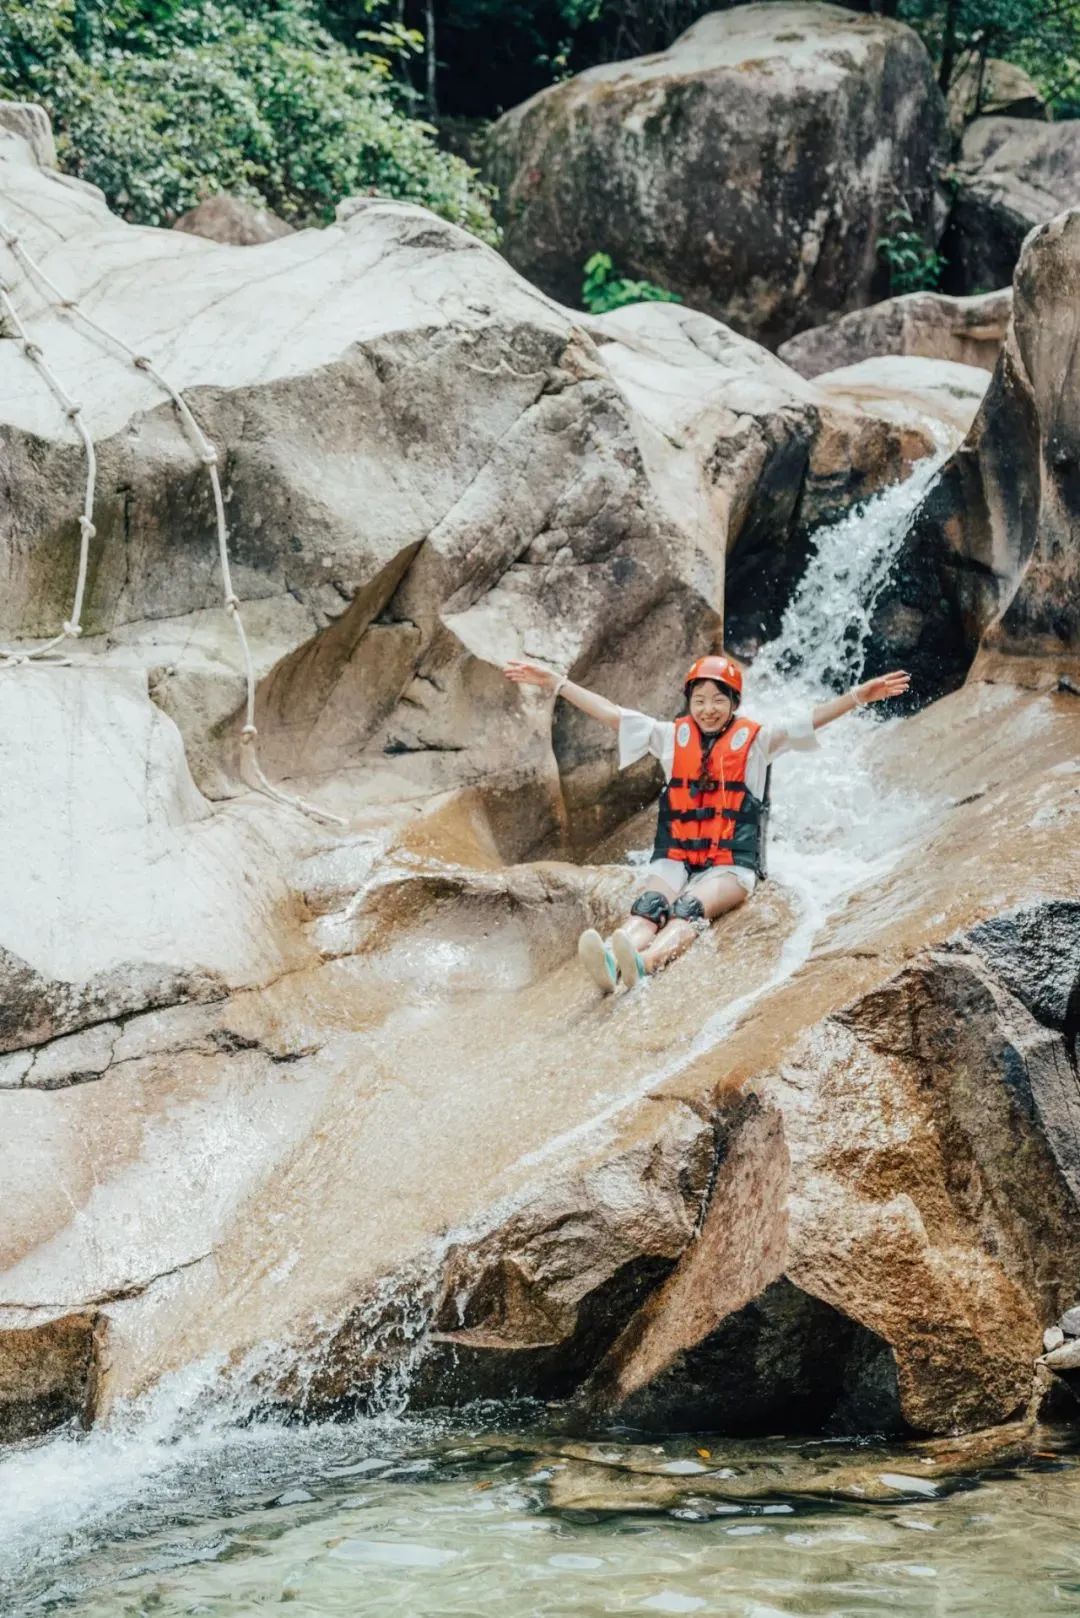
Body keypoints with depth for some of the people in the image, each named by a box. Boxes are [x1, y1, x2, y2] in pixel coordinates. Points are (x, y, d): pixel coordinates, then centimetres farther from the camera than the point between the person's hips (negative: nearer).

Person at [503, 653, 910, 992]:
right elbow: (610, 713, 10)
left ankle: (642, 963, -62)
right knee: (650, 903, -29)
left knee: (691, 906, -32)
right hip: (674, 859, 2)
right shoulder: (672, 736, 12)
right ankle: (610, 962, -60)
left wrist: (858, 696, -20)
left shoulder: (754, 740, 6)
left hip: (732, 864, -2)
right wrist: (555, 683, 6)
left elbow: (811, 720, -5)